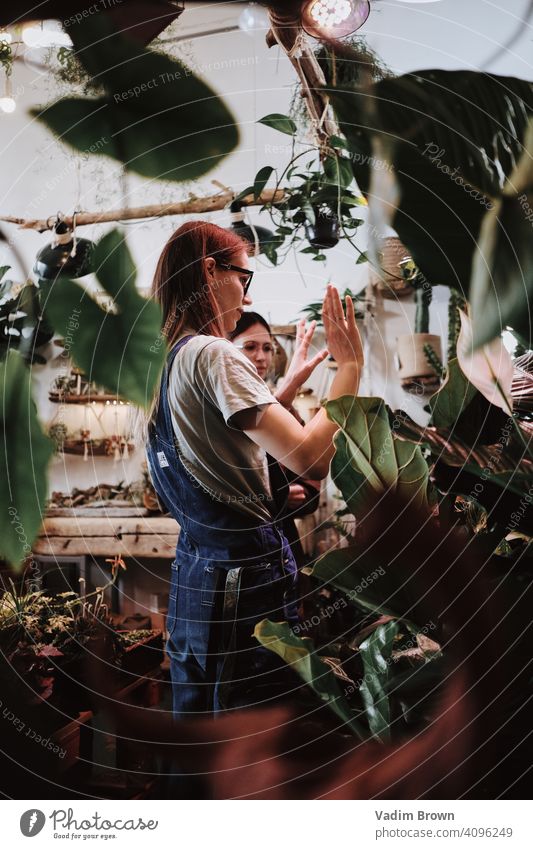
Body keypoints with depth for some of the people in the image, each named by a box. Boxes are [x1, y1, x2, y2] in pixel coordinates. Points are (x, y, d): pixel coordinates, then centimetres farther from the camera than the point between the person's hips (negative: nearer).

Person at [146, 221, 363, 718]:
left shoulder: (167, 360, 10)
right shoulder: (214, 354, -16)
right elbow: (310, 459, -24)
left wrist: (297, 376, 26)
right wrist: (350, 365, -14)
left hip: (193, 569, 9)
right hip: (246, 573, -9)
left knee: (197, 712, 19)